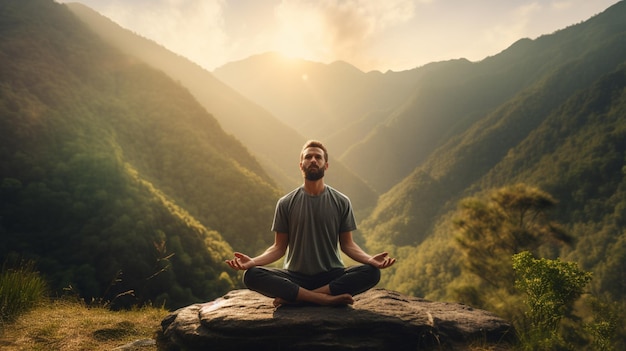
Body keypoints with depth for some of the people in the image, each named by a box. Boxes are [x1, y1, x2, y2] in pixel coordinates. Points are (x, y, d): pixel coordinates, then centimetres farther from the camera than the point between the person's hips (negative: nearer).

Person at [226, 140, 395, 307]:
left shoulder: (341, 202, 4)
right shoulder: (286, 203, 4)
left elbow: (347, 244, 6)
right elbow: (279, 247, 4)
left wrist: (369, 259, -15)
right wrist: (253, 261, -15)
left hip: (332, 276, 1)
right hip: (295, 276, -1)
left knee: (372, 272, -28)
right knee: (251, 275, -27)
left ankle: (293, 297, -23)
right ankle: (326, 298, -27)